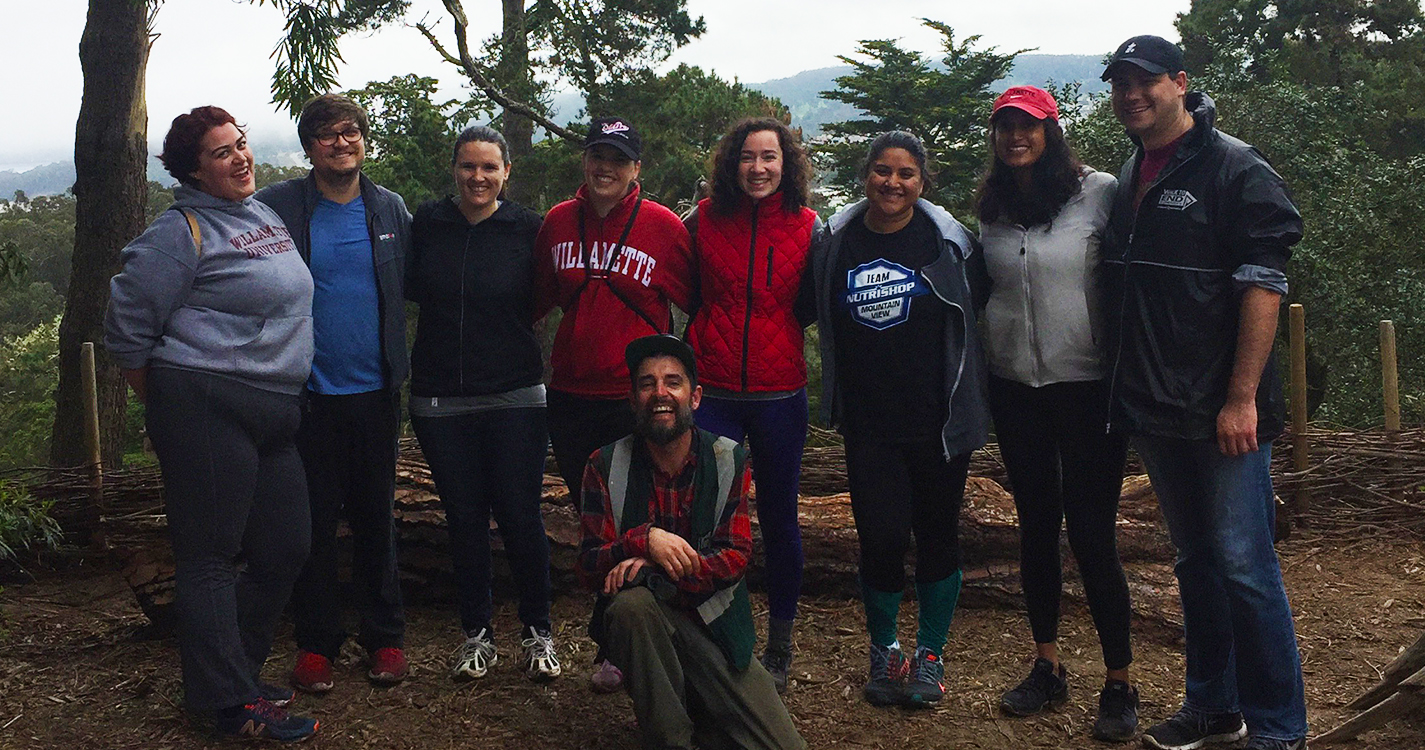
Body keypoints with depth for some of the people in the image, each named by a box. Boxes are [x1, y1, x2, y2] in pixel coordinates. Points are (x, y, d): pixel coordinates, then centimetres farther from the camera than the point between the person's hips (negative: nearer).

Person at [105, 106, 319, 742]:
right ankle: (232, 705, 6)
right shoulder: (182, 231, -7)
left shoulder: (268, 216, 16)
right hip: (205, 408, -8)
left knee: (286, 548, 11)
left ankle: (233, 671, 27)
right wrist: (169, 408, 2)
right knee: (211, 555, -1)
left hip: (273, 415, 8)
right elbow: (126, 329, -7)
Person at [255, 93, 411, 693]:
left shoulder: (390, 209, 7)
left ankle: (384, 636, 23)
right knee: (314, 520, 6)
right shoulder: (275, 208, -2)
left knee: (376, 515, 11)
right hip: (307, 393, -2)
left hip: (375, 389, 2)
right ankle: (316, 642, 20)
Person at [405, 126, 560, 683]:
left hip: (515, 396, -2)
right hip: (441, 400, 2)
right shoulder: (428, 223, 3)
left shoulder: (526, 229, -1)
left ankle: (537, 631, 16)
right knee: (464, 517, 8)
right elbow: (412, 289, 14)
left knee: (520, 515, -1)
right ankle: (477, 633, 23)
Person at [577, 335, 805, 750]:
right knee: (631, 603, -38)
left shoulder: (729, 461, -2)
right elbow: (589, 566, -9)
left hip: (713, 623, 1)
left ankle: (693, 710, 17)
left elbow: (736, 557, -9)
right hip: (639, 622, -1)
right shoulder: (606, 466, -4)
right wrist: (645, 540, -30)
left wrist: (656, 567, -26)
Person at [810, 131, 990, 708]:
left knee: (937, 536, 8)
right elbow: (812, 314, 16)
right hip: (868, 423, 1)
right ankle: (883, 652, 22)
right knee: (882, 538, -2)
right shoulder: (836, 242, 3)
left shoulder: (947, 239, -3)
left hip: (938, 420, -1)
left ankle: (930, 656, 26)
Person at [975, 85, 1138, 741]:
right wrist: (979, 366, 13)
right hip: (1014, 385, 5)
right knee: (1035, 522, 12)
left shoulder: (1098, 192, -7)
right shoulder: (992, 207, 9)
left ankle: (1119, 685, 10)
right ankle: (1047, 666, 26)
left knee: (1091, 532, -4)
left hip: (1088, 384, -5)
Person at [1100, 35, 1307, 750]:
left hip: (1220, 413, -7)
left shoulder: (1234, 169, -8)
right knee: (1196, 561, 16)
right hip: (1154, 411, 7)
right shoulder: (1130, 177, 14)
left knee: (1243, 566, -3)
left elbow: (1262, 286, -14)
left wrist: (1241, 399, -20)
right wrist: (1125, 391, 14)